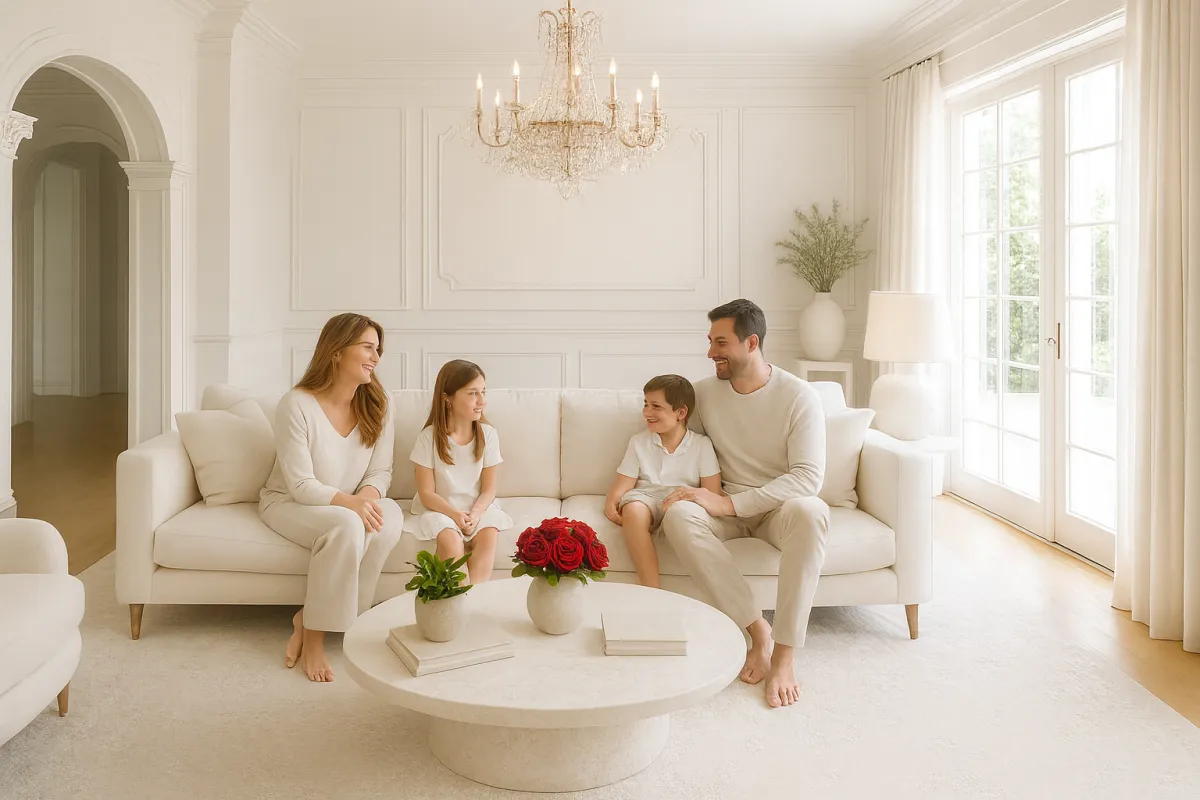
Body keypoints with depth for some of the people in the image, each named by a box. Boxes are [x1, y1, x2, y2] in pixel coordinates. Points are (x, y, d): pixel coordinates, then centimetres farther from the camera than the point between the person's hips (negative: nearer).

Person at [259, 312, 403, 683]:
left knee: (390, 518, -29)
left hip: (353, 505, 5)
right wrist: (348, 502, -34)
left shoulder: (377, 404, -5)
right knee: (347, 525, -36)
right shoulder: (296, 405, -18)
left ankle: (309, 619, -15)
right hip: (289, 504, -4)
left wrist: (368, 494, -25)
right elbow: (301, 486, -19)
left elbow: (381, 471, -2)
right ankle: (313, 635, -18)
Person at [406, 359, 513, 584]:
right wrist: (456, 514, -24)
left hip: (477, 508, 2)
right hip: (440, 509, -2)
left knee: (489, 533, -28)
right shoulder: (428, 437, -11)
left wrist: (475, 514, -22)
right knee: (450, 539, -31)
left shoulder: (488, 434, -5)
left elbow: (489, 489, -3)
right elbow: (427, 493, -10)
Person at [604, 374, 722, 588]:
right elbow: (623, 483, 4)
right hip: (645, 498, 1)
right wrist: (611, 503, -16)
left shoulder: (702, 444, 4)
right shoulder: (639, 442, 9)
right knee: (633, 510, -36)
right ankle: (651, 591, -36)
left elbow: (712, 491, 0)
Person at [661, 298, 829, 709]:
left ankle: (785, 653, -33)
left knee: (811, 512, -39)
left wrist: (729, 503, -28)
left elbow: (808, 477, -20)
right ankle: (757, 629, -26)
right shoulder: (705, 392, 1)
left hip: (781, 506, -3)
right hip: (728, 507, 3)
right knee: (677, 514, -31)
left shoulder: (798, 395, -11)